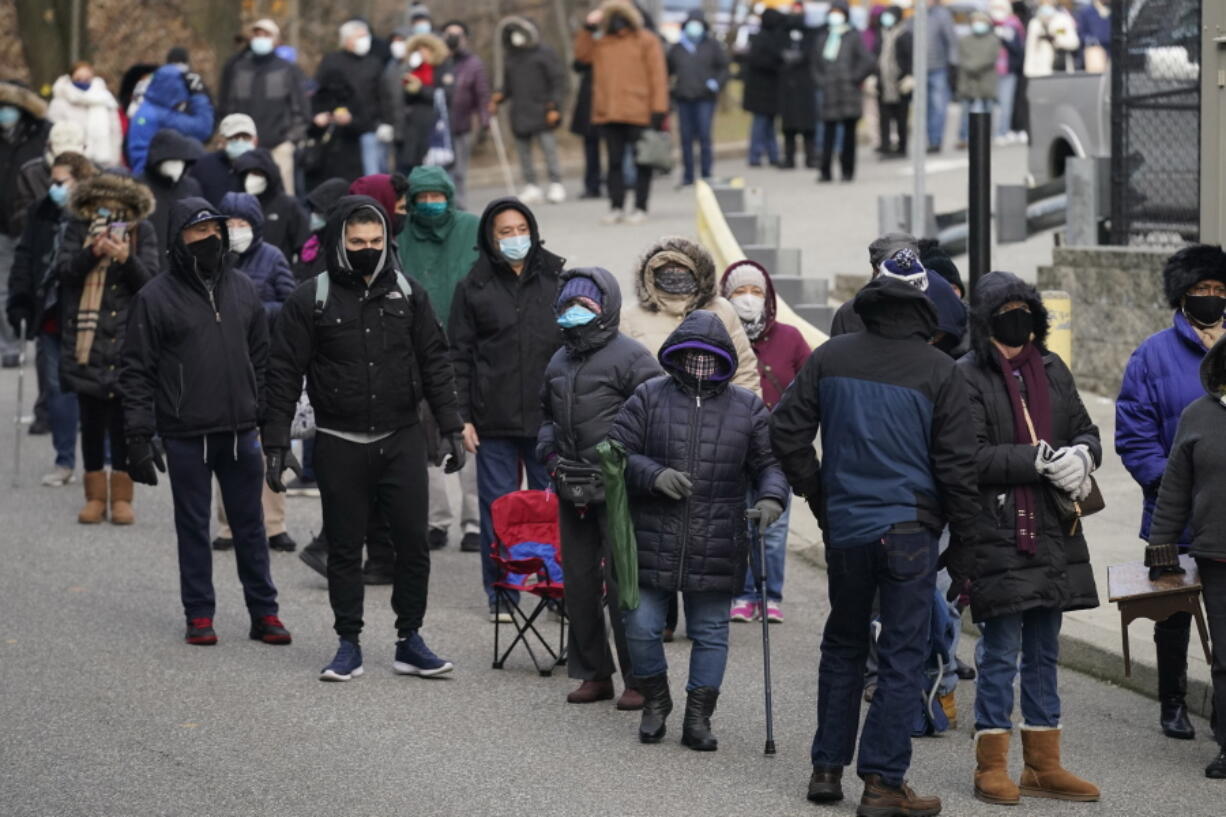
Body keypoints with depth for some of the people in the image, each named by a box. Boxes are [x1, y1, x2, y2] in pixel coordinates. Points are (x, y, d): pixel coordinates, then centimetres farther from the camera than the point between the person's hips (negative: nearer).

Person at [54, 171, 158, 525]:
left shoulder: (143, 231, 2)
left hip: (128, 340, -1)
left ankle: (121, 497, 7)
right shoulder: (78, 229, 4)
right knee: (91, 420, 4)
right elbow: (63, 270, -7)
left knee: (124, 420, 0)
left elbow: (150, 281, -4)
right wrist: (92, 253, -23)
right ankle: (95, 496, 11)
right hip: (87, 341, 1)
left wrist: (127, 258, -23)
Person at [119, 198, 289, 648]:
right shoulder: (156, 297, -4)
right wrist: (140, 436, -9)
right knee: (193, 526, 5)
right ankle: (199, 615, 13)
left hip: (241, 431, 3)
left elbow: (262, 357, 15)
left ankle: (264, 612, 14)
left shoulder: (243, 290, 8)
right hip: (186, 436, -3)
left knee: (250, 525, 8)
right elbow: (136, 370, -4)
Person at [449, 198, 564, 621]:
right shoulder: (473, 287, 4)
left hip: (550, 417, 0)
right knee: (498, 507, 3)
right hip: (494, 419, 0)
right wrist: (461, 416, -2)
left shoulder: (557, 278, 6)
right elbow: (458, 356, 4)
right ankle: (500, 595, 12)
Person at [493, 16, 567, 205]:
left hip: (541, 112, -6)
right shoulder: (510, 57, 17)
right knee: (523, 151, 3)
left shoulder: (545, 54, 0)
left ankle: (556, 185, -7)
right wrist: (499, 96, -1)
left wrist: (554, 106, -11)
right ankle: (531, 187, 9)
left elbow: (558, 81, -3)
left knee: (548, 147, -12)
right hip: (519, 115, 6)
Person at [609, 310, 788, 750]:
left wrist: (770, 498, -13)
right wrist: (654, 475, -18)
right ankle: (655, 701, 25)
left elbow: (770, 463, 8)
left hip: (717, 547, 1)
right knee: (641, 627, 1)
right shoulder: (650, 397, 1)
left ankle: (698, 718, 17)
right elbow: (617, 451, -1)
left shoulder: (747, 408, 5)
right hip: (652, 543, -1)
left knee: (710, 633, 6)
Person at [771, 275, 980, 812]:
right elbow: (956, 463, -5)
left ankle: (827, 768, 20)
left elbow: (787, 431, 5)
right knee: (902, 655, 1)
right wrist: (966, 533, 4)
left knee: (843, 647, 18)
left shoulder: (830, 358, 3)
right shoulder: (939, 372, -6)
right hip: (909, 527, -4)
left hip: (843, 527, 4)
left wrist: (816, 495, 16)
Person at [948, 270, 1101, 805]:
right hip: (996, 535, -6)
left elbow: (1086, 432, 17)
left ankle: (1043, 765, 21)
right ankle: (992, 767, 7)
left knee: (1044, 653, 13)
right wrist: (1038, 461, -21)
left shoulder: (1051, 370, 11)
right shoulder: (967, 378, -7)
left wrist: (1081, 455, -6)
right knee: (1000, 652, -3)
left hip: (1052, 535, 6)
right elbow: (971, 457, -16)